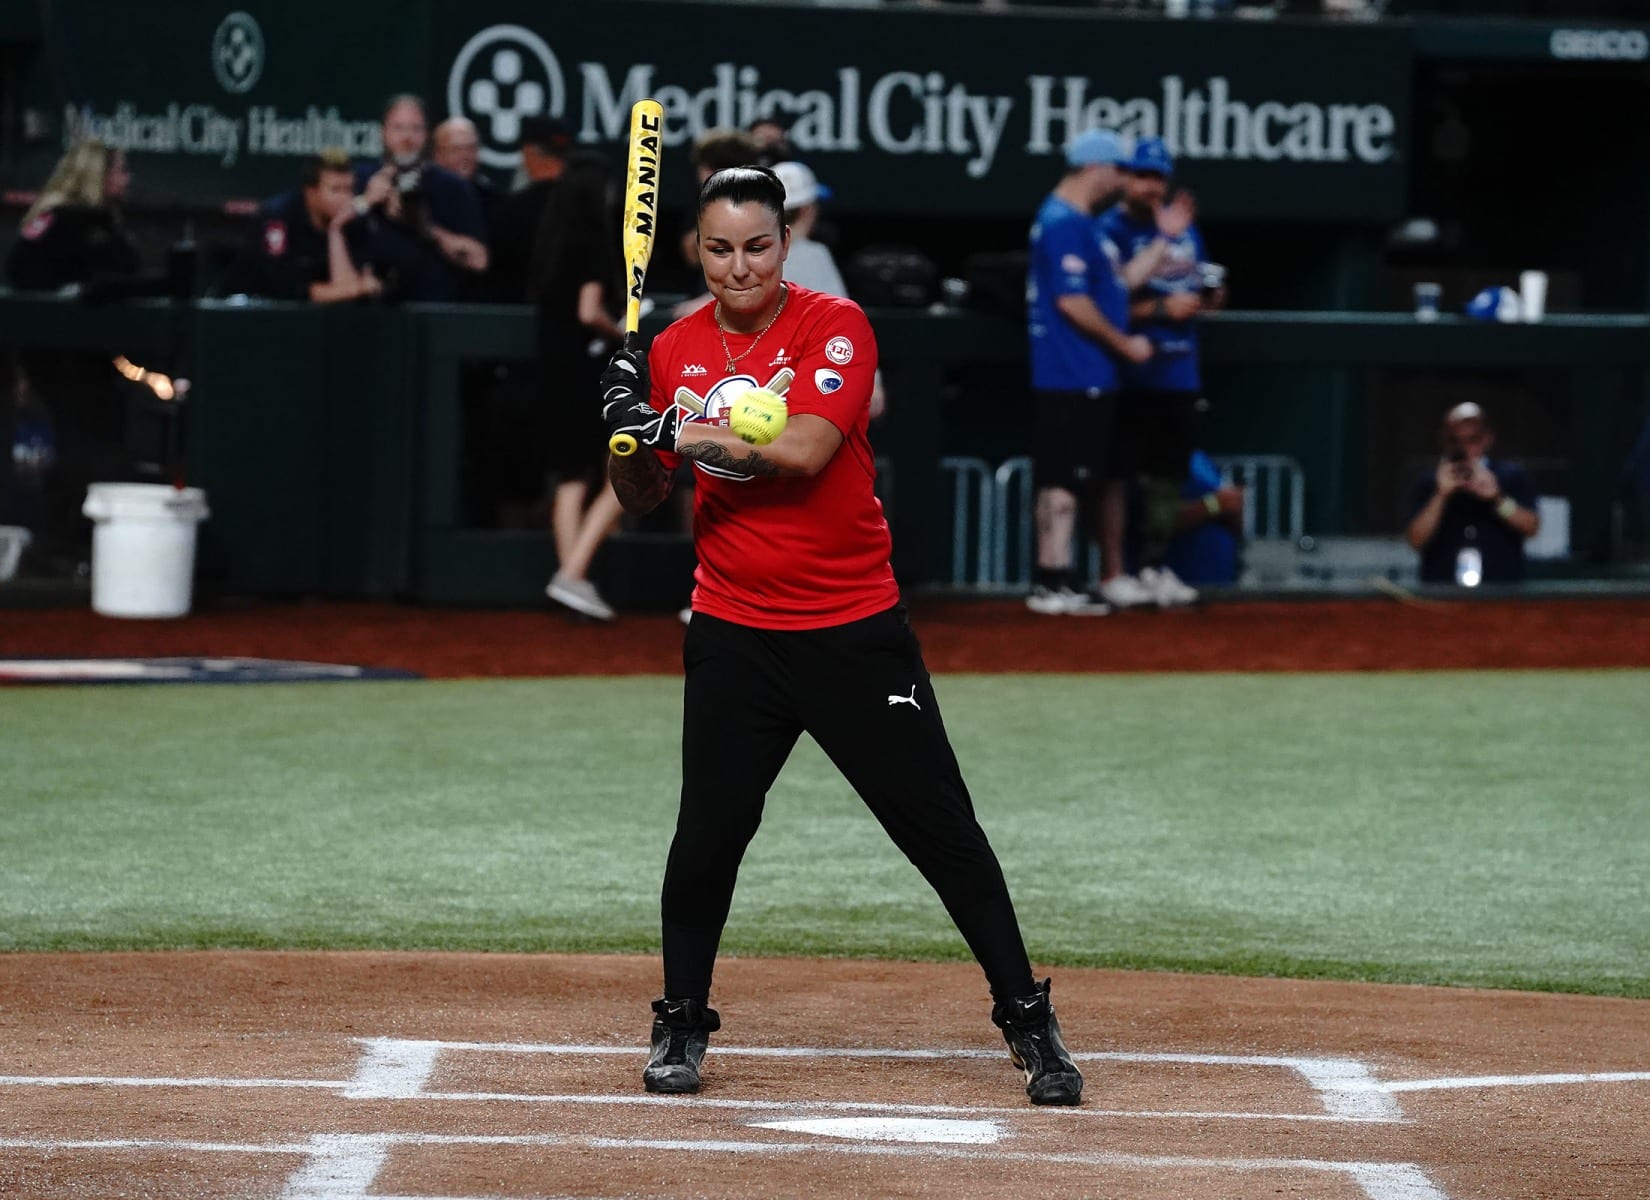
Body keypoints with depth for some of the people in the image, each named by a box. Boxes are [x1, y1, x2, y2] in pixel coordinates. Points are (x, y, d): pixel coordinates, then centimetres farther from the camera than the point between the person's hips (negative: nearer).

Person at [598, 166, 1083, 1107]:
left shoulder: (835, 327, -8)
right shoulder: (677, 350, 5)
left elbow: (805, 452, -22)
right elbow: (643, 499, 9)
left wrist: (683, 432, -22)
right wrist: (627, 429, -11)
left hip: (856, 629, -3)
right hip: (736, 633, 3)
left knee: (942, 830, -1)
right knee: (707, 834, -3)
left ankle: (1029, 1021, 8)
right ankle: (681, 1027, 16)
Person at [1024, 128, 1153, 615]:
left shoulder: (1080, 223, 18)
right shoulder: (1064, 223, -15)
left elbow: (1117, 283, 20)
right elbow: (1072, 301, -20)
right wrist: (1126, 344, -12)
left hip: (1088, 375, 11)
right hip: (1072, 376, -10)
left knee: (1065, 479, 11)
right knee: (1064, 478, -9)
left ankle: (1054, 582, 14)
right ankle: (1054, 581, -9)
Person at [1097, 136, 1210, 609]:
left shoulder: (1185, 228, 14)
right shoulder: (1110, 229, -8)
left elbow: (1200, 293, 23)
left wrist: (1208, 298, 1)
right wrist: (1161, 309, -18)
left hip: (1180, 372, 7)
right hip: (1131, 373, -7)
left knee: (1168, 476, 12)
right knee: (1118, 475, -4)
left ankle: (1155, 567, 21)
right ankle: (1112, 574, -1)